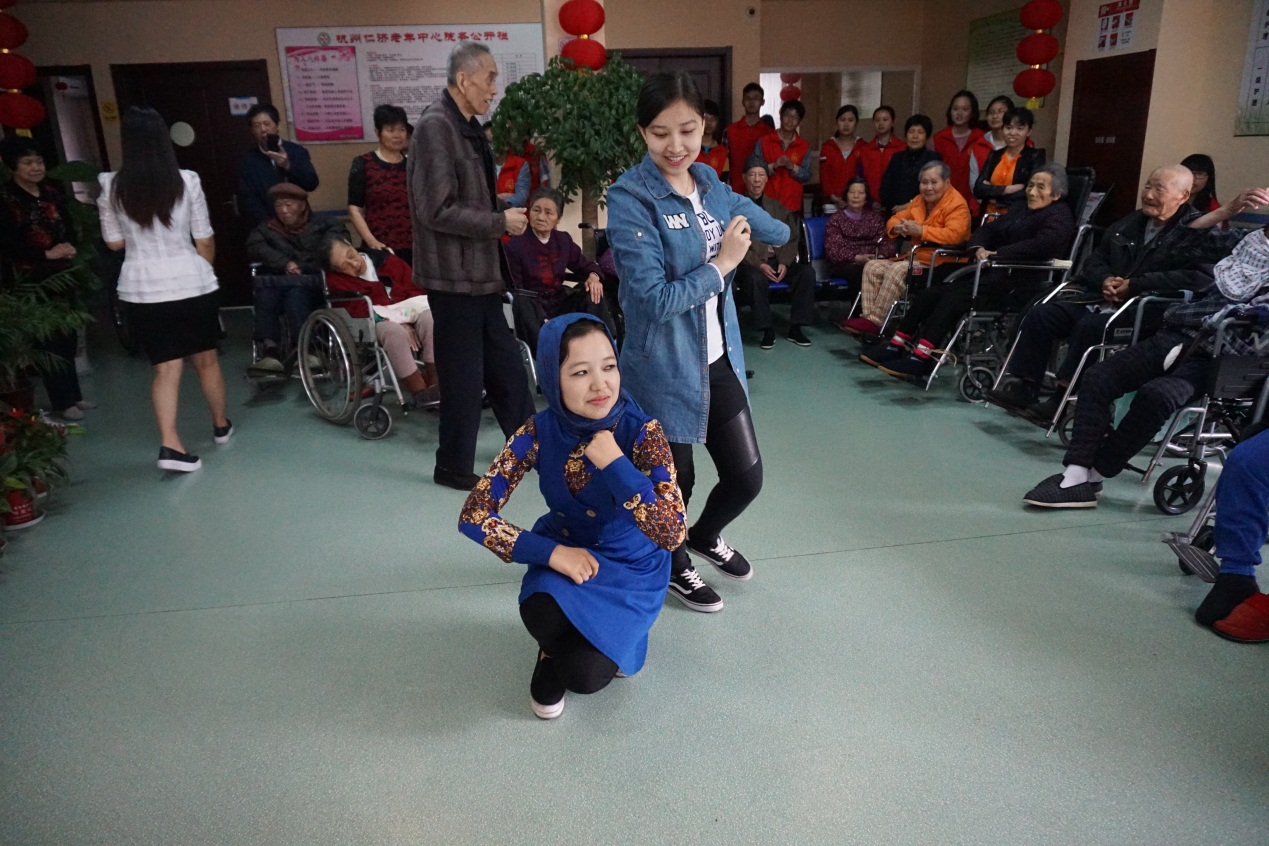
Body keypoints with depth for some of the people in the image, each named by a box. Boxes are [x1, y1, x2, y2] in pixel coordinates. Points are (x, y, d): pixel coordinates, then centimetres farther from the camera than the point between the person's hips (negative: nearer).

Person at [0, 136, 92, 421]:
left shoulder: (52, 192, 8)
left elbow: (69, 227, 14)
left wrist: (69, 247, -6)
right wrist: (47, 254, -16)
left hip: (62, 274, 5)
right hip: (32, 279, -5)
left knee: (68, 336, 9)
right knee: (49, 340, -3)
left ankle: (73, 394, 21)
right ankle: (62, 402, 5)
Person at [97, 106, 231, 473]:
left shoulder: (111, 186, -2)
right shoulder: (187, 181, -6)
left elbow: (114, 242, 7)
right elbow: (204, 241, 0)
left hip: (142, 289, 1)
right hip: (191, 283, -1)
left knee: (166, 366, 4)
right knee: (206, 360, 15)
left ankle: (169, 444, -8)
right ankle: (221, 425, 32)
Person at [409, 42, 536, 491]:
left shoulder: (467, 126, 13)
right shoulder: (435, 126, -17)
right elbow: (438, 210, -22)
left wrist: (505, 208, 7)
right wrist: (501, 222, -17)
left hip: (480, 271, 9)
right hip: (454, 274, -9)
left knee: (505, 366, 16)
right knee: (463, 375, 2)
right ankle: (453, 467, 18)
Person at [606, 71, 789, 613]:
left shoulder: (709, 185, 4)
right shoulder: (630, 199, -17)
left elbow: (778, 233, 14)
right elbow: (655, 299, -22)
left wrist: (744, 223, -1)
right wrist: (721, 264, -14)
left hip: (719, 360, 6)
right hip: (663, 368, -6)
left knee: (746, 477, 13)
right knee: (675, 480, 12)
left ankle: (706, 536, 46)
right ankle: (674, 567, 42)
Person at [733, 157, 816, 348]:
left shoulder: (778, 207, 17)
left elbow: (791, 239, 12)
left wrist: (784, 263, -7)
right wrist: (759, 264, -18)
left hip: (780, 261, 4)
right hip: (752, 263, -4)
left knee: (807, 272, -23)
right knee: (755, 278, -38)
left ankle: (795, 328, -14)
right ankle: (767, 331, -24)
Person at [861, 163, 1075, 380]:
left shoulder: (1060, 216, 0)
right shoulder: (1022, 211, 26)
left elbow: (1043, 245, -19)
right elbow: (988, 229, 18)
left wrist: (997, 254, -20)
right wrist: (979, 248, -5)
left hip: (1018, 283, -9)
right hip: (996, 274, 9)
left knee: (956, 298, -28)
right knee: (931, 293, -7)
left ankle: (921, 358, -34)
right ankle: (897, 345, -9)